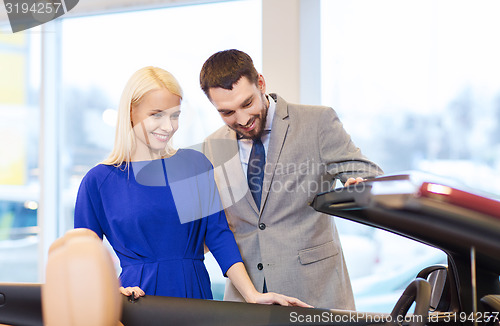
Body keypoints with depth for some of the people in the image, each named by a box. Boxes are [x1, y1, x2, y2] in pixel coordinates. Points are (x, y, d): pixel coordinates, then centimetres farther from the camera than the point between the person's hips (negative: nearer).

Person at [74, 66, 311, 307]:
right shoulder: (99, 180, -1)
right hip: (140, 298, -2)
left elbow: (219, 237, 4)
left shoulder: (197, 164, 7)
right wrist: (112, 291, -16)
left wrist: (252, 295, -6)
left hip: (196, 295, 2)